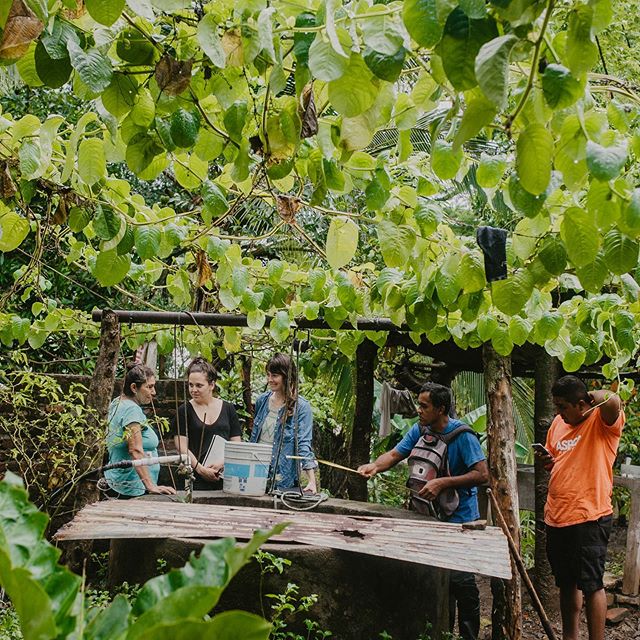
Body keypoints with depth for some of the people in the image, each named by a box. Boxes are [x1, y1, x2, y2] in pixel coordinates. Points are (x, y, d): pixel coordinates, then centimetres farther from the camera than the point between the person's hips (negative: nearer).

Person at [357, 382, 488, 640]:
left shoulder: (462, 436, -18)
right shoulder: (419, 430, 0)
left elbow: (482, 474, -23)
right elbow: (395, 454, -3)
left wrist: (442, 483, -28)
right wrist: (376, 466, -25)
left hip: (460, 519, -7)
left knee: (460, 579, -7)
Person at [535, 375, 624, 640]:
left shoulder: (602, 421, -10)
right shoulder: (558, 423, 12)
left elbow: (612, 401, -33)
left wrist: (594, 396, -12)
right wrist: (546, 460, 1)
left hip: (588, 517, -8)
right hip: (556, 517, 8)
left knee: (590, 584, -3)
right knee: (566, 583, 18)